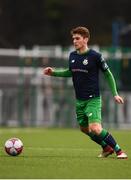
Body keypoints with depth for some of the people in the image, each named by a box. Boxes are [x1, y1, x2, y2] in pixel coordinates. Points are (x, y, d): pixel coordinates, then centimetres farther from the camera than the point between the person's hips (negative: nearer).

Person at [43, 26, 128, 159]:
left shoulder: (95, 56, -11)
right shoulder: (72, 56, 6)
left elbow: (108, 74, -2)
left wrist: (115, 94, -4)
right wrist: (54, 72, 10)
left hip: (93, 99, -7)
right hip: (79, 100, 7)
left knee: (95, 129, -21)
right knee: (84, 128, 16)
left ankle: (119, 151, -9)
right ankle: (107, 148, 36)